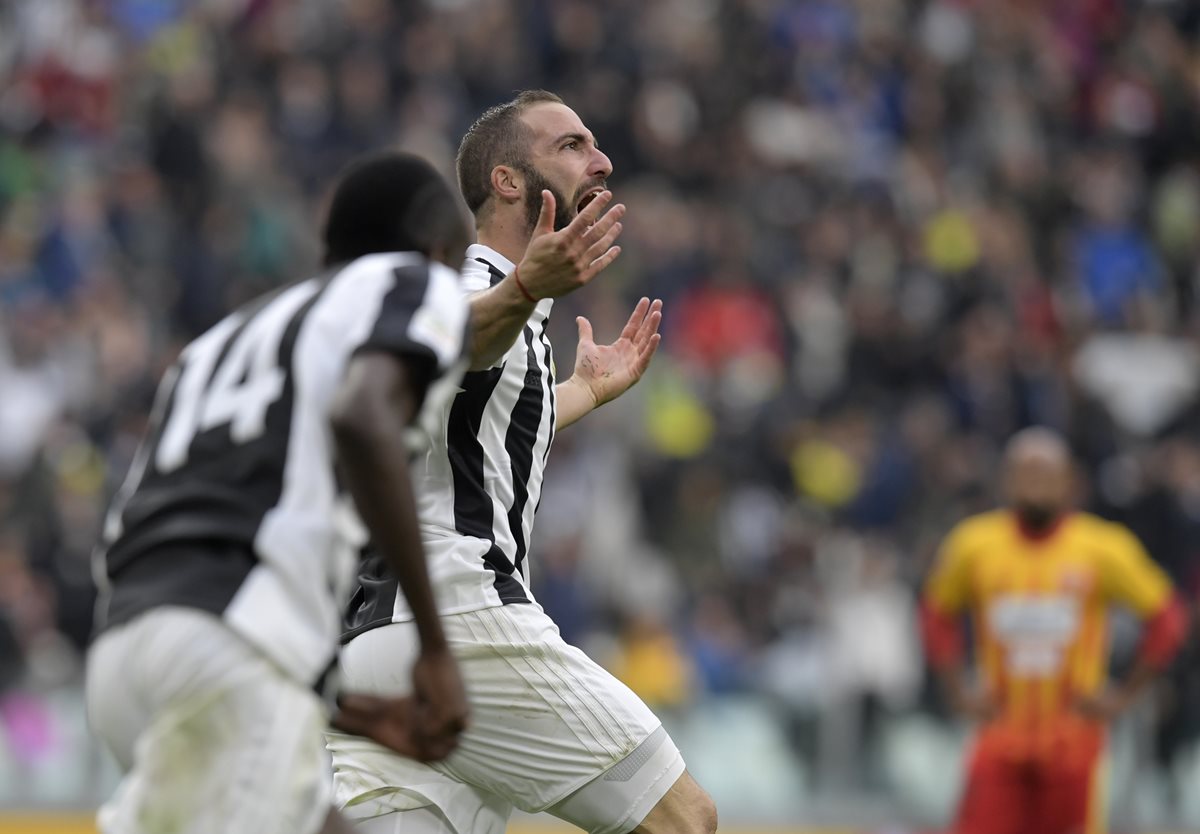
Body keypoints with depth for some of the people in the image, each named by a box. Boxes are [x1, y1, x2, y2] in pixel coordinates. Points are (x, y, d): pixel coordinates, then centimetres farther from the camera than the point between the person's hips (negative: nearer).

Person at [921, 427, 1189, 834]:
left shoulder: (1103, 548, -5)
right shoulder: (973, 545, 0)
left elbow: (1167, 618, 2)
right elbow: (937, 614, 15)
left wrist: (1125, 693, -3)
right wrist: (958, 689, 5)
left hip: (1072, 735, -1)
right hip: (1002, 732, 1)